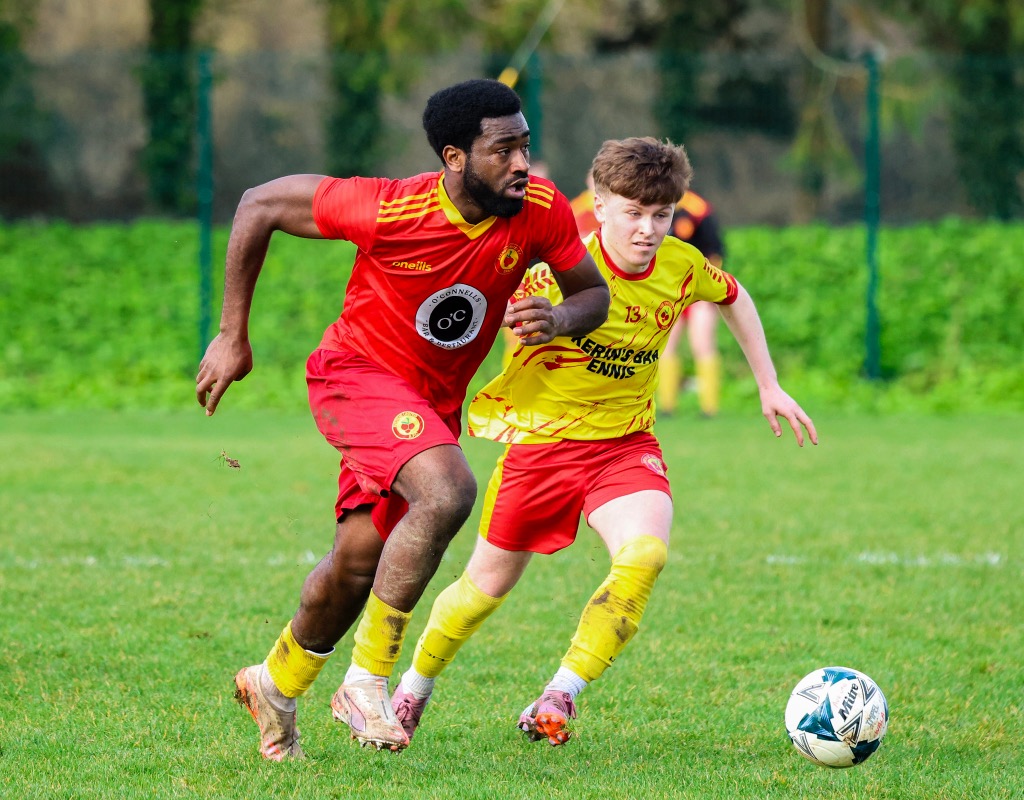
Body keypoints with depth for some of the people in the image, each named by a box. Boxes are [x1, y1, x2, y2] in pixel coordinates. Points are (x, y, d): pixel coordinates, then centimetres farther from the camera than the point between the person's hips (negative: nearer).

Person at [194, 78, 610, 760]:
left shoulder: (540, 210, -16)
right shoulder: (388, 209, -26)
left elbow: (595, 292, 1)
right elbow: (260, 205, -13)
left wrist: (558, 319, -25)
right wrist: (232, 337, -8)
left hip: (433, 404, 6)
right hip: (358, 371, -6)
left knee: (359, 563, 13)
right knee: (448, 492, -31)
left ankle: (277, 685, 41)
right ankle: (367, 680, -19)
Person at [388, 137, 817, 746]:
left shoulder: (683, 267, -8)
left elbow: (735, 298, 15)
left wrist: (770, 387, 15)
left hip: (626, 442, 3)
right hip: (542, 439, -2)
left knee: (645, 555, -27)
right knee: (489, 585, 11)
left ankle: (559, 697, -20)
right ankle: (413, 689, 38)